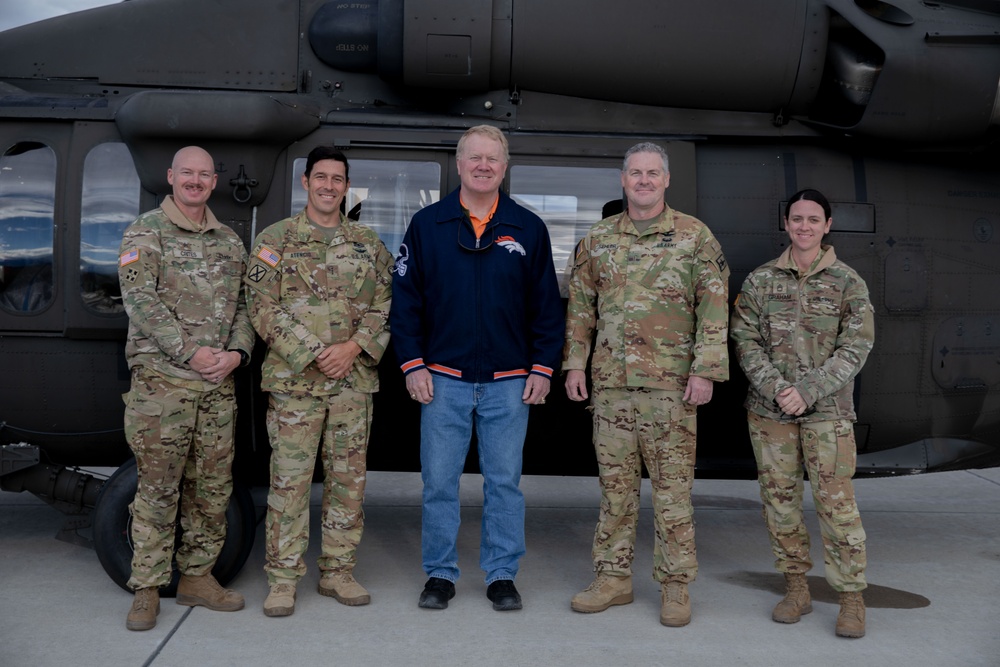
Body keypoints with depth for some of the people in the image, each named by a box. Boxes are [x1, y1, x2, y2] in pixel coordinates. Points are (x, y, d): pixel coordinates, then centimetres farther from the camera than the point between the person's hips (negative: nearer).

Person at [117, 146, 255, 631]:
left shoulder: (230, 241, 16)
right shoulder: (145, 232, 1)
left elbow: (244, 304, 13)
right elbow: (139, 299, -10)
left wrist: (237, 352, -6)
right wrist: (190, 353, -17)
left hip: (219, 384, 5)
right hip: (161, 380, -5)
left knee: (213, 486, 9)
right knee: (158, 487, -1)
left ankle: (197, 577, 22)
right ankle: (147, 589, 9)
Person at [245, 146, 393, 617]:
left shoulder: (369, 244, 12)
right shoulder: (275, 240, 3)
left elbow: (386, 304, 8)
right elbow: (263, 308, -5)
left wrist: (355, 346, -9)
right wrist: (313, 354, -13)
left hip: (355, 381, 3)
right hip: (294, 380, -3)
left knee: (348, 478, 8)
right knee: (289, 480, -2)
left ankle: (338, 572, 20)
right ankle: (282, 578, 9)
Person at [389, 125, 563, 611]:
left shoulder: (528, 229, 5)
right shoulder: (427, 224, 4)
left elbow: (547, 305, 7)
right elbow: (405, 298, 4)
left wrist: (542, 368, 0)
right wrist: (412, 364, -3)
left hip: (509, 382, 0)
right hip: (443, 378, 0)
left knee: (504, 483, 7)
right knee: (439, 483, 5)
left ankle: (502, 575, 20)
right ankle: (439, 574, 20)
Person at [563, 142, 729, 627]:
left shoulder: (695, 236, 1)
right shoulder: (598, 239, 11)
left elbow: (713, 308, -2)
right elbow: (580, 306, 14)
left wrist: (705, 369, -10)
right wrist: (574, 364, 7)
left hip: (671, 382, -3)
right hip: (611, 381, 3)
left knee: (672, 485, 2)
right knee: (615, 483, 9)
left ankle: (675, 586, 13)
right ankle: (613, 578, 19)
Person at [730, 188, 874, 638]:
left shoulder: (847, 282, 2)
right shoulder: (760, 280, 6)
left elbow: (855, 347, -4)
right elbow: (745, 340, 2)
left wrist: (807, 392, -13)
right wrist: (776, 388, -12)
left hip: (827, 410, -2)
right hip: (769, 408, 2)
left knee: (836, 501, -4)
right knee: (779, 497, 7)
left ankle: (852, 599, 7)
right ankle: (796, 589, 20)